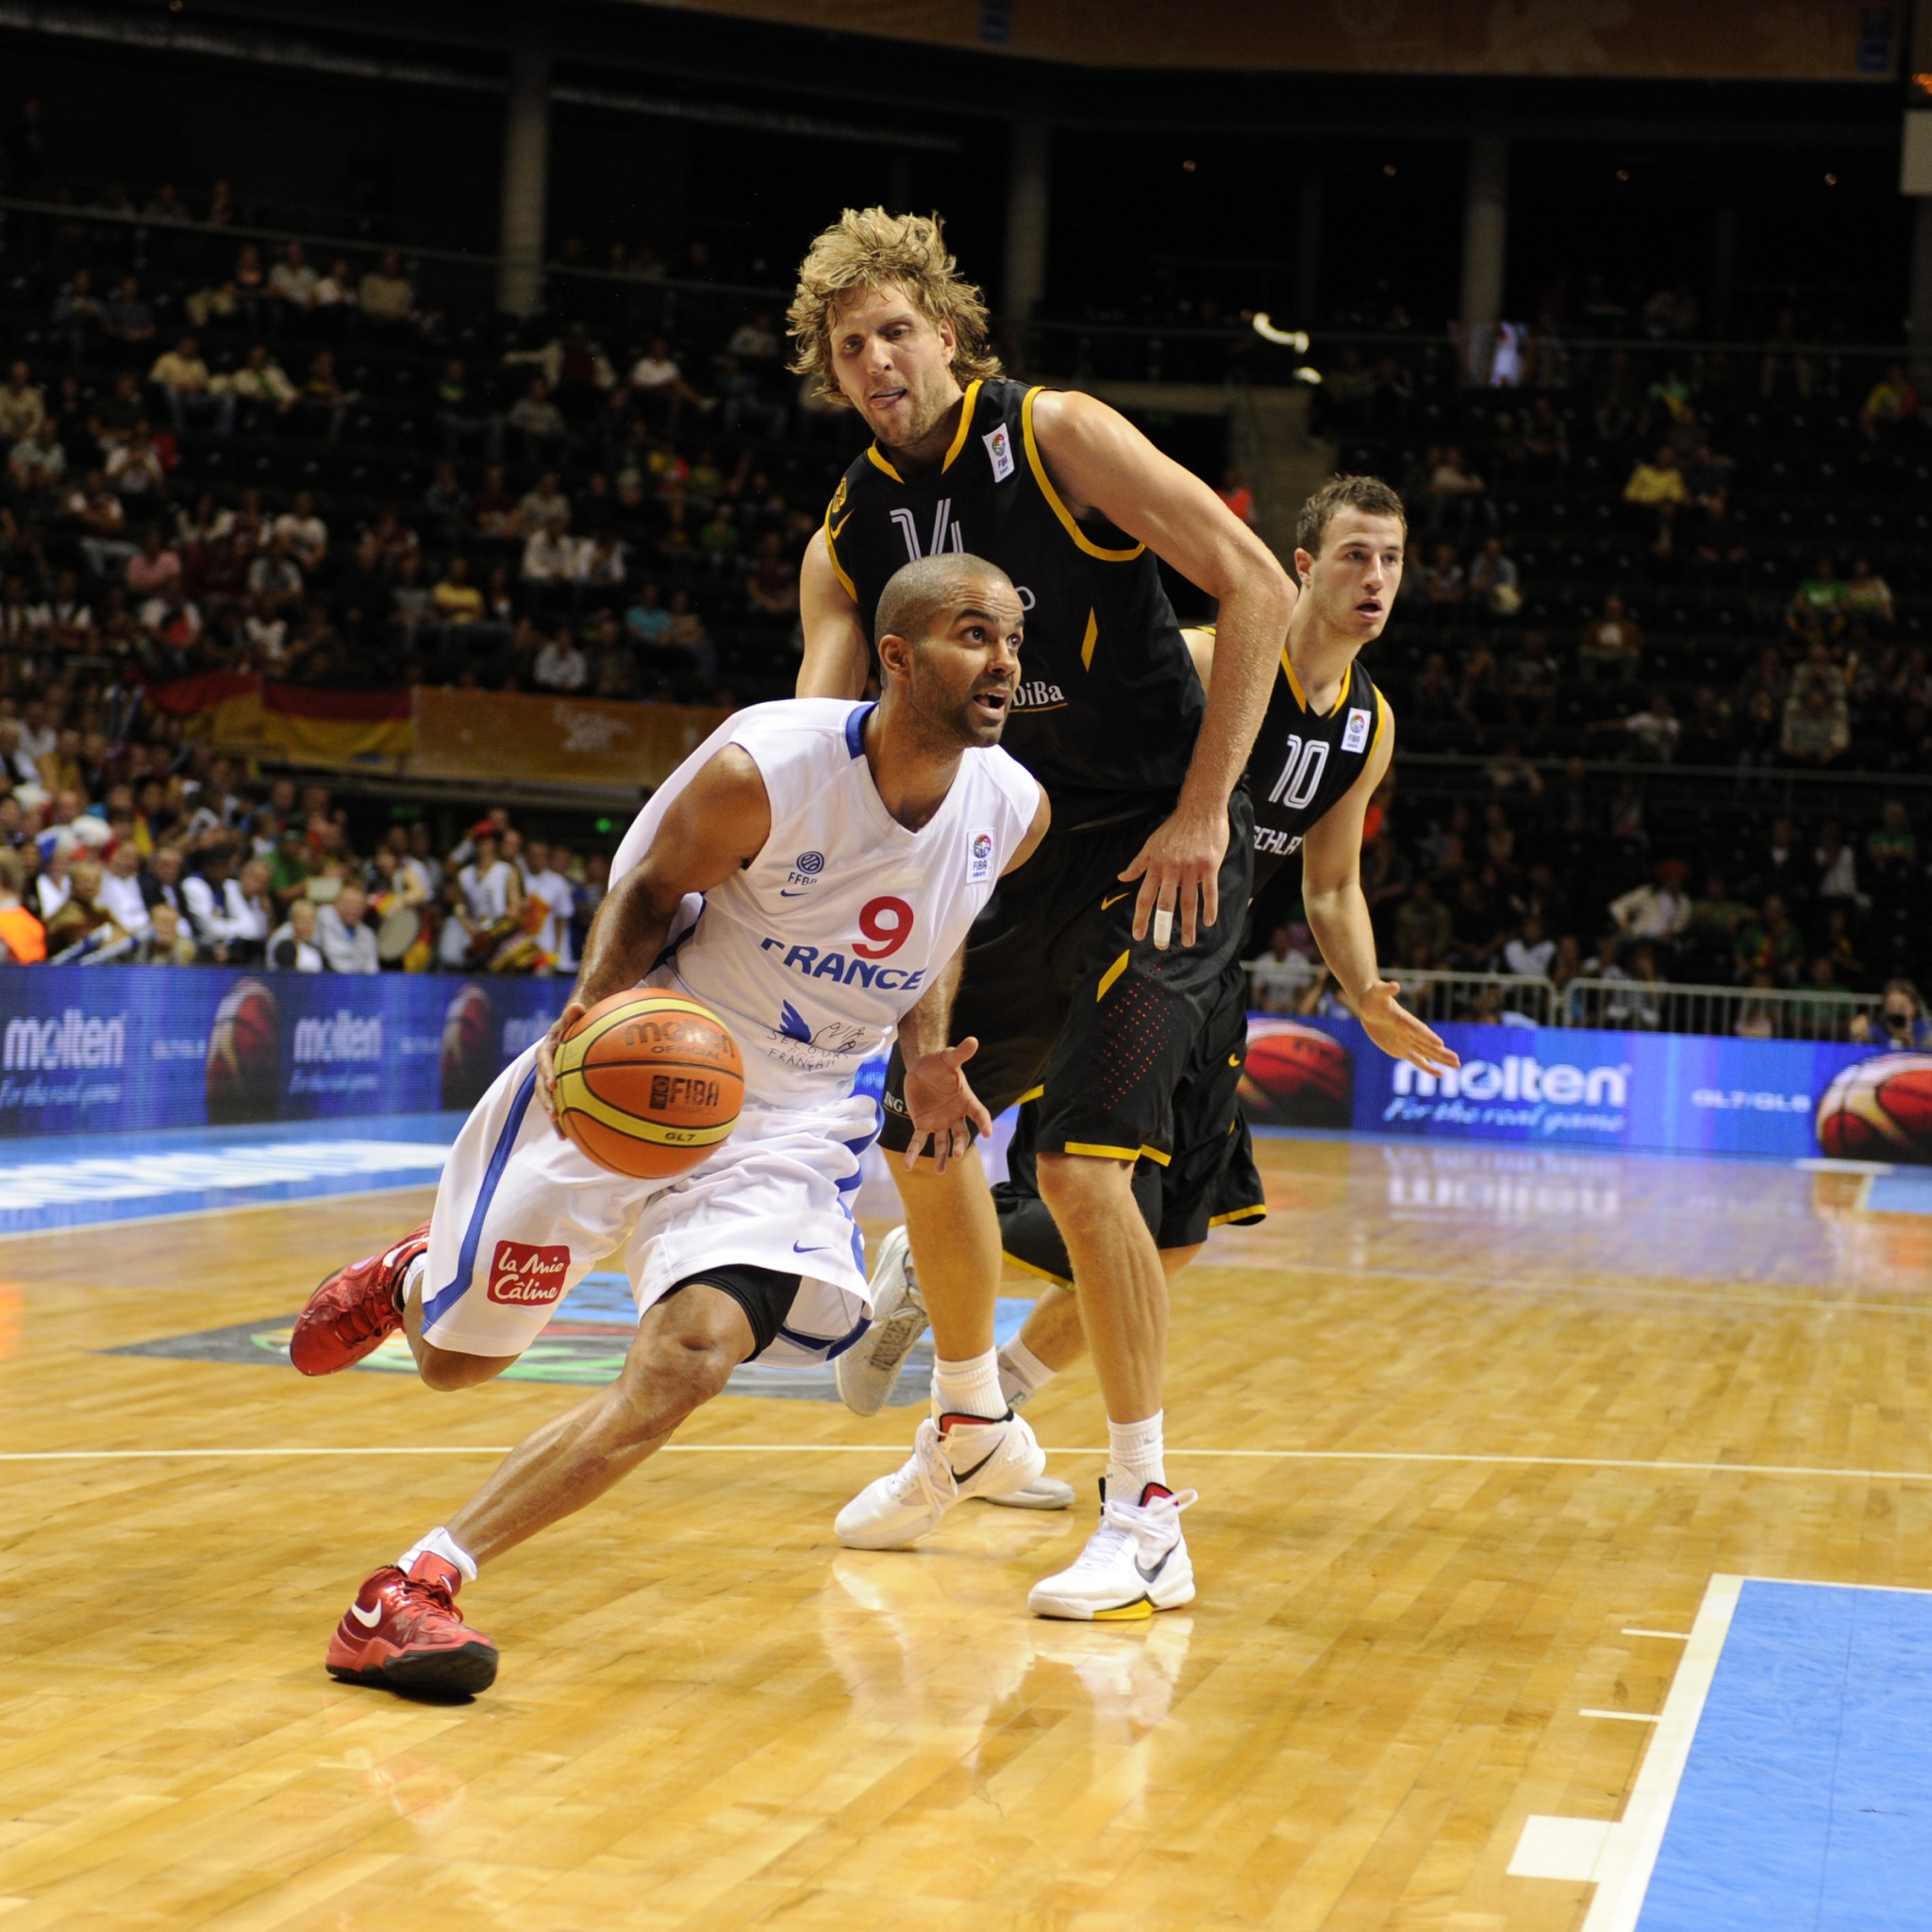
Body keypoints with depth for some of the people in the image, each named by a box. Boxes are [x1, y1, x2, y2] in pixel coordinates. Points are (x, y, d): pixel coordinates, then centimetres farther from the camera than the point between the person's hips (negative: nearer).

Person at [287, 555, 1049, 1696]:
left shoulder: (1014, 812, -9)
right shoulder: (759, 772, -24)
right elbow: (650, 890, -6)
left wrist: (929, 1056, -1)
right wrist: (593, 1012, -25)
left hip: (794, 1118, 2)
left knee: (688, 1364, -24)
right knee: (455, 1359, 10)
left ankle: (419, 1586, -19)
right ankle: (411, 1278, 49)